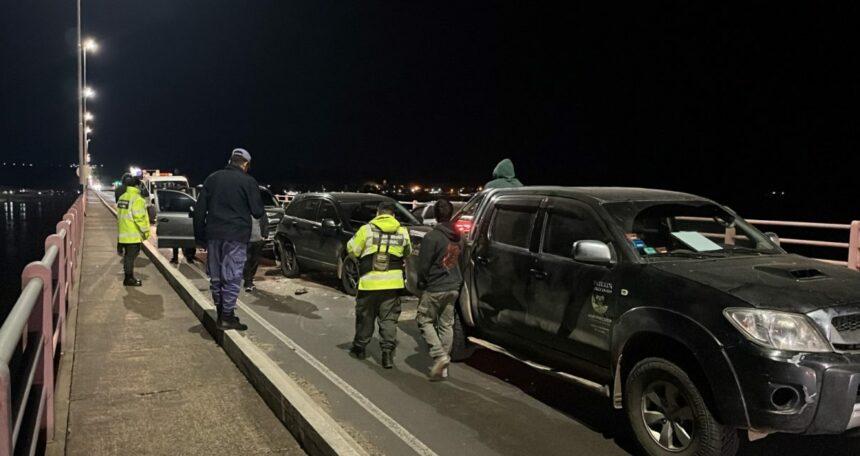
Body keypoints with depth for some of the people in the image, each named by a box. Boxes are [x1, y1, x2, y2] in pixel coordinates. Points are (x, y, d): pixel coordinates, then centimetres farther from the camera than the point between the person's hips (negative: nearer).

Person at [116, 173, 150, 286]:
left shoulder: (122, 198, 13)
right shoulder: (137, 199, -16)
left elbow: (120, 216, 17)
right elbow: (139, 217, -20)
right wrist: (145, 231, -11)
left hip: (123, 233, 9)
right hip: (133, 234, -9)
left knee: (128, 255, 16)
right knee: (131, 256, -3)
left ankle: (129, 277, 24)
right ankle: (129, 279, 1)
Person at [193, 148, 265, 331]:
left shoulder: (212, 178, 11)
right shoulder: (248, 182, -4)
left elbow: (199, 209, 9)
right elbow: (258, 211, -4)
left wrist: (199, 234, 14)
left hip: (213, 234, 5)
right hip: (235, 236, -5)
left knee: (216, 276, 13)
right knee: (232, 277, -1)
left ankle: (221, 312, 21)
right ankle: (227, 317, 0)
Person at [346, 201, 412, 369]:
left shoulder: (367, 230, -6)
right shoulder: (402, 232, 2)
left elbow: (352, 249, 0)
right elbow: (407, 253, 13)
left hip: (369, 281, -1)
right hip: (393, 283, 1)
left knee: (365, 317, 15)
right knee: (389, 319, 7)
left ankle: (359, 348, 31)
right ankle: (388, 352, 0)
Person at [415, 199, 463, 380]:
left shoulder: (432, 237, -16)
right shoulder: (457, 237, 6)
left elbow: (423, 265, -13)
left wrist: (421, 284, 1)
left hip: (435, 288, -6)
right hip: (453, 287, 7)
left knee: (425, 320, 7)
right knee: (446, 324, 12)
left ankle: (440, 355, -8)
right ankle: (443, 365, 16)